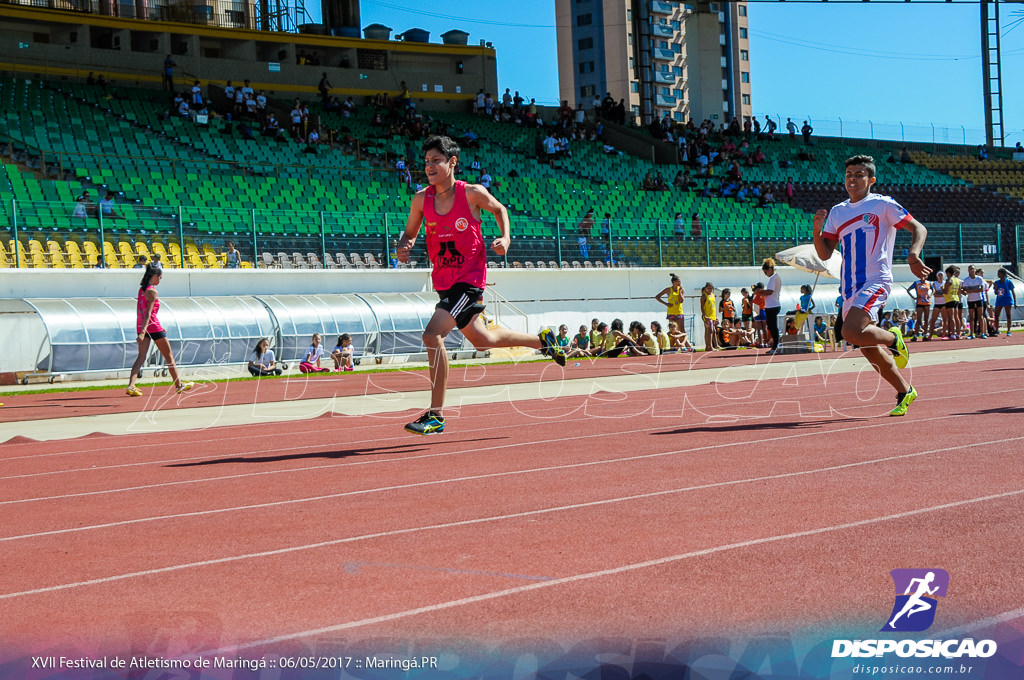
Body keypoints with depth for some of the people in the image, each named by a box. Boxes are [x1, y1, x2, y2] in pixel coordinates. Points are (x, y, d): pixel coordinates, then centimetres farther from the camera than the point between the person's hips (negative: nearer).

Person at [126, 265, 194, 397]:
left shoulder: (142, 289, 12)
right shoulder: (152, 292, -14)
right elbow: (148, 313, -21)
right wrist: (143, 332, -26)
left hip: (142, 325, 8)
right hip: (153, 326, -8)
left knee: (141, 356, 0)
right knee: (169, 356, 6)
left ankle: (131, 386, -17)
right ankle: (179, 385, 15)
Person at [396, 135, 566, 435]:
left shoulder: (472, 193, -12)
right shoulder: (421, 199, -2)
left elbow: (499, 209, 9)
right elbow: (410, 233, 11)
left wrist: (505, 237, -7)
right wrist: (403, 248, -12)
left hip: (470, 279, -6)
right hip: (443, 281, 6)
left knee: (432, 334, -23)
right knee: (481, 339, 23)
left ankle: (436, 415, -16)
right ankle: (542, 340, 48)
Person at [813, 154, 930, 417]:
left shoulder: (882, 205, -1)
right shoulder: (837, 212, 15)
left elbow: (919, 228, -3)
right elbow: (825, 253, 14)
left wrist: (913, 254, -22)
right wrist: (817, 230, -5)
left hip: (876, 280, -7)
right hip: (850, 287, 7)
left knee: (851, 331, -28)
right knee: (869, 350, 9)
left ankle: (893, 339, 1)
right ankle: (905, 392, 26)